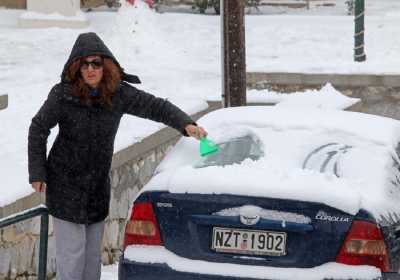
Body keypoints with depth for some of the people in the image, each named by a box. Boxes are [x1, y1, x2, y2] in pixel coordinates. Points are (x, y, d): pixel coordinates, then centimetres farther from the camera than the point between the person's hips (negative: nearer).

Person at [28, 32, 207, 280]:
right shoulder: (63, 95, -15)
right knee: (72, 253, -4)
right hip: (66, 185, -4)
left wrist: (186, 124, -14)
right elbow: (38, 129, -4)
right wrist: (37, 173, -5)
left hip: (99, 185, 5)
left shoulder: (118, 93, -7)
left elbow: (157, 107, 1)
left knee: (93, 253, 14)